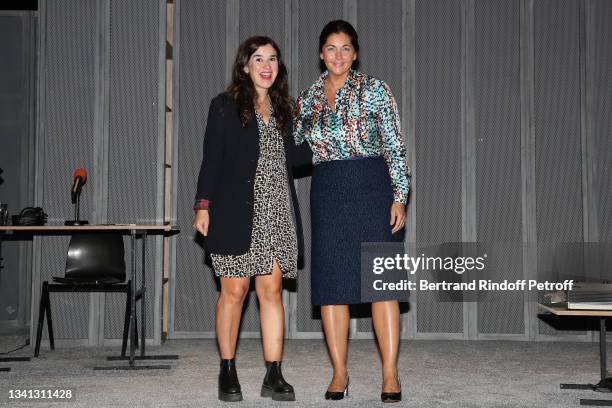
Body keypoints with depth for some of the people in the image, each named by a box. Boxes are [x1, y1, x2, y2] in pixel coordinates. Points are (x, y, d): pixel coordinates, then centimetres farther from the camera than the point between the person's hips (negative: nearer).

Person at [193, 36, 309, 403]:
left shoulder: (283, 110, 18)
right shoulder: (225, 106, 4)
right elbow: (211, 159, 0)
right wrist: (203, 205, -7)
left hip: (276, 212, 4)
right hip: (237, 213, -4)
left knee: (272, 291, 1)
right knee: (234, 290, -1)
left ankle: (274, 375, 4)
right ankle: (228, 372, 11)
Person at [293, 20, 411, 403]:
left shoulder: (375, 90, 0)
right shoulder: (308, 98, 10)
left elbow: (395, 147, -2)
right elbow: (291, 145, 21)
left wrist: (400, 197, -8)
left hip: (372, 187, -3)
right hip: (327, 193, 3)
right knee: (331, 283, 2)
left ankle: (390, 374, 2)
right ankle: (340, 373, 13)